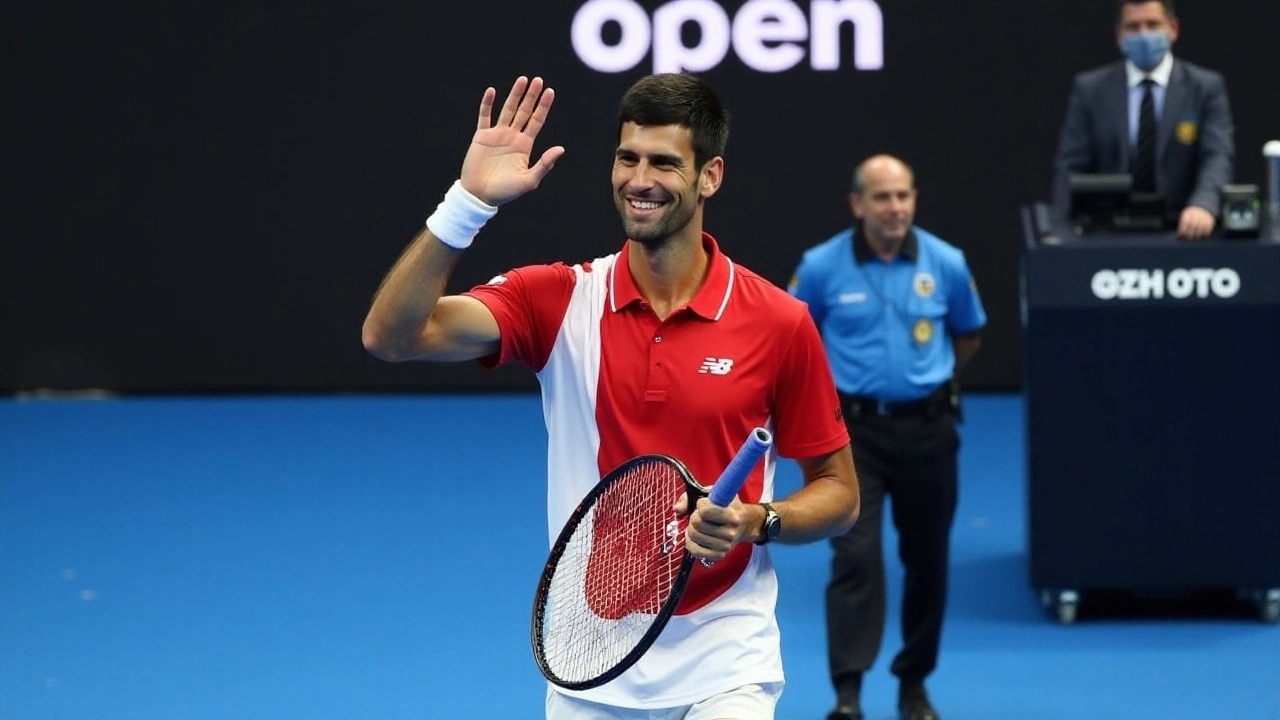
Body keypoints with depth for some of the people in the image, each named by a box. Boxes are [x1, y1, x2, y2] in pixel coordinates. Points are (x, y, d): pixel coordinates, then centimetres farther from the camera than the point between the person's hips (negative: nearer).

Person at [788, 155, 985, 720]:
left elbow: (967, 337, 15)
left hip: (927, 426, 2)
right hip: (855, 427, -2)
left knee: (926, 558, 10)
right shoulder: (822, 266, -9)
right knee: (856, 554, -14)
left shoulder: (946, 263, -4)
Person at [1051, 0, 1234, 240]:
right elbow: (1070, 167, 6)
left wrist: (1203, 205, -28)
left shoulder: (1206, 87, 7)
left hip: (1181, 230, 1)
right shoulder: (1090, 89, 10)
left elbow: (1218, 156, -7)